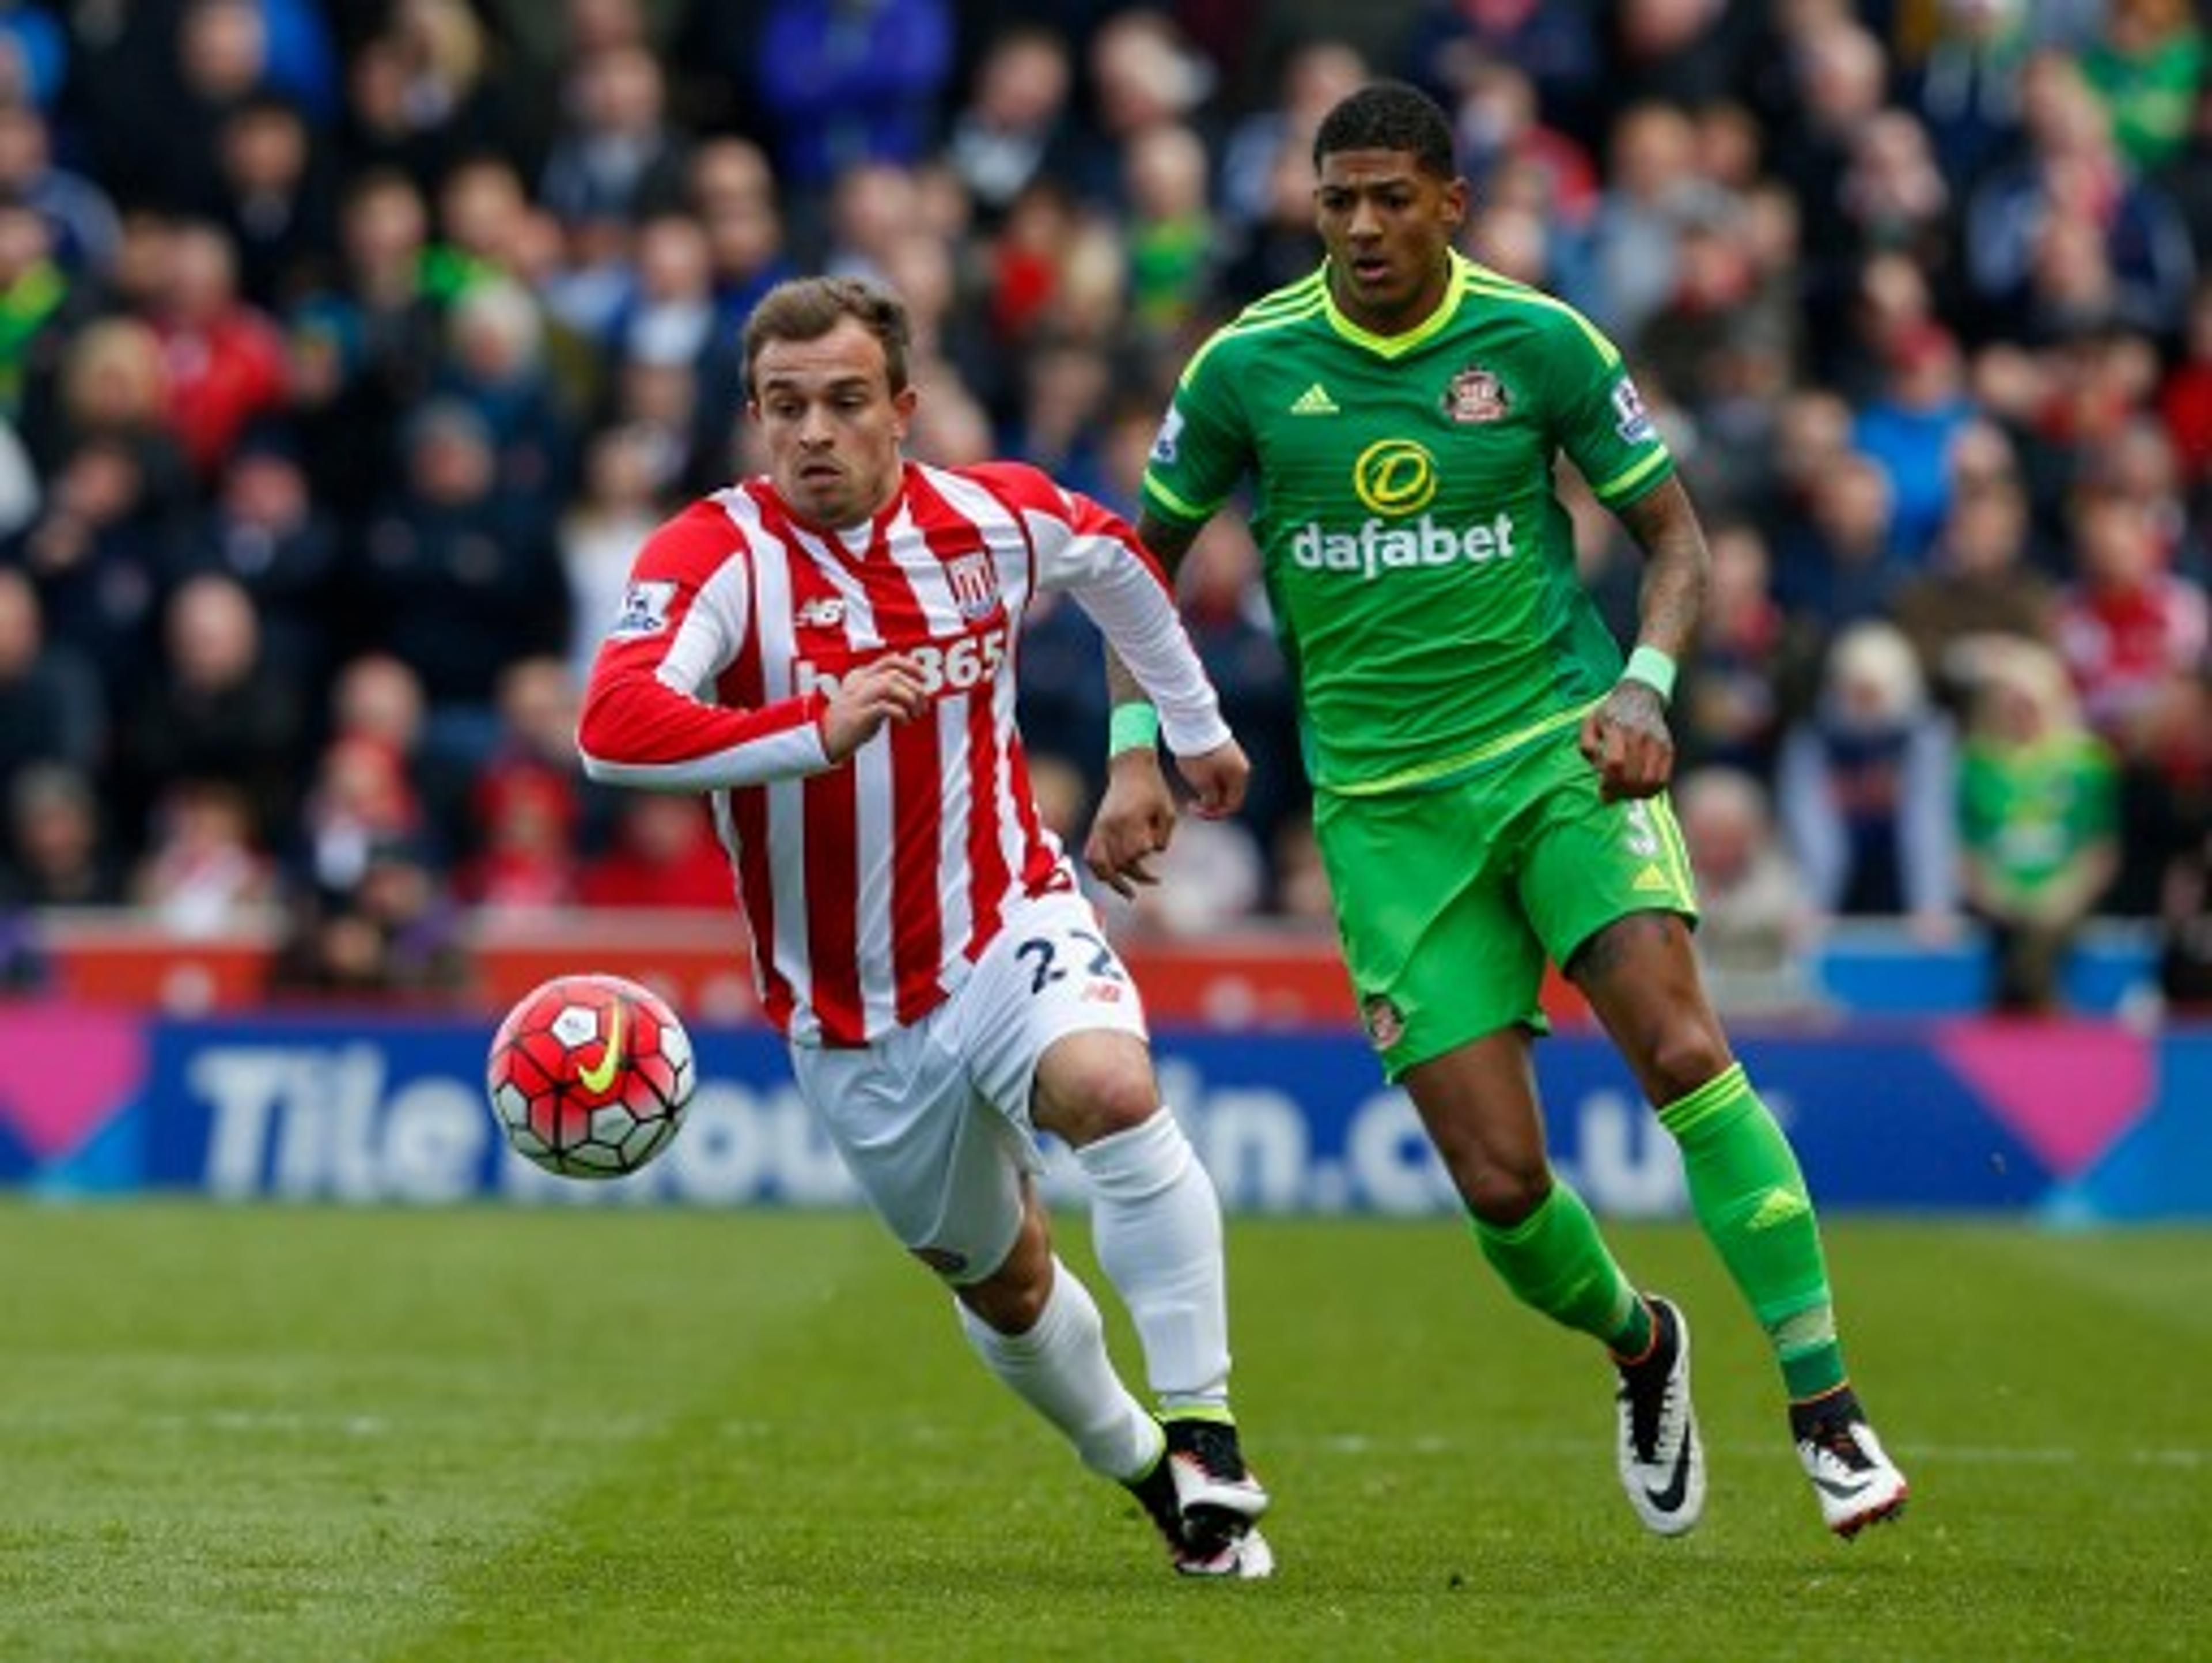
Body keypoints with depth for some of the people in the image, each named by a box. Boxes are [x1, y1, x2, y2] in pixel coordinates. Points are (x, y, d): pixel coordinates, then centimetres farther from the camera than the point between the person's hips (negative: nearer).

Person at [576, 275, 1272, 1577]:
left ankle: (1203, 1434, -24)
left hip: (1010, 927, 0)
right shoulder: (718, 555, -17)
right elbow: (614, 725, -36)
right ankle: (1134, 1463, 43)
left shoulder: (998, 519, -6)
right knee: (1005, 1284, 14)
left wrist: (1196, 723, 29)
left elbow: (1112, 557, 20)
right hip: (851, 1017, 0)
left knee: (1112, 1088, -32)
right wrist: (816, 729, -48)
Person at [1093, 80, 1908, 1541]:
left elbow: (1675, 534, 6)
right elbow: (1148, 554, 12)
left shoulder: (1540, 342, -3)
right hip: (1383, 803, 1)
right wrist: (1136, 753, 0)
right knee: (1500, 1183, -6)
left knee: (1683, 1052, -23)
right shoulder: (1248, 365, -2)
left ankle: (1827, 1409, -16)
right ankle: (1639, 1346, 27)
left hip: (1557, 749, -1)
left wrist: (1644, 686, -12)